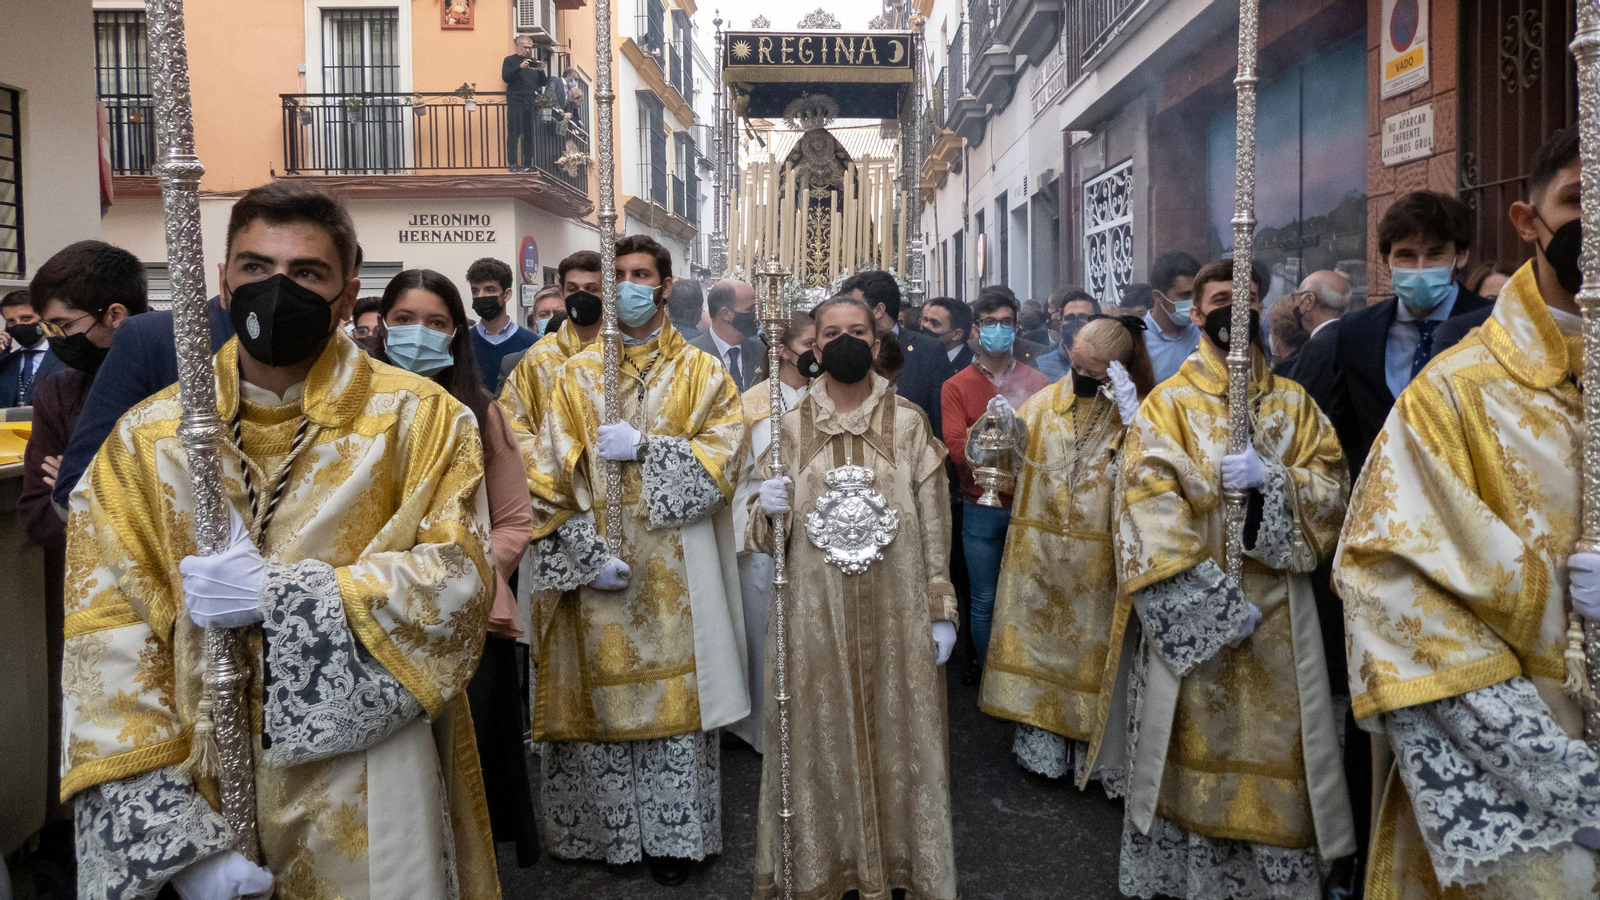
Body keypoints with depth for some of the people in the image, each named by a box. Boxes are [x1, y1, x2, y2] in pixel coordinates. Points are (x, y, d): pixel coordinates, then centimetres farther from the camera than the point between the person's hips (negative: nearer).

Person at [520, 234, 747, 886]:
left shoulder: (701, 372, 8)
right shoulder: (578, 374, 8)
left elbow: (723, 453, -4)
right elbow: (553, 474, 1)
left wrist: (643, 448, -15)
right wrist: (587, 555, -11)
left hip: (675, 565, -1)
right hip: (595, 558, 1)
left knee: (675, 688, 1)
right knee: (599, 691, 3)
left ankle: (675, 835, 13)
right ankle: (603, 830, 19)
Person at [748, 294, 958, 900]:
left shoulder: (909, 423, 1)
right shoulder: (790, 425, 4)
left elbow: (933, 524, 2)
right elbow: (765, 531, 6)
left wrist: (942, 611, -1)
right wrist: (766, 507, -17)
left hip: (895, 612, 0)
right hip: (815, 614, 1)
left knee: (897, 735, 7)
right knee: (819, 737, 7)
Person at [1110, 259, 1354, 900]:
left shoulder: (1294, 404, 12)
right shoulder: (1167, 404, 0)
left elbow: (1331, 486, 5)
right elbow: (1149, 506, -11)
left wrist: (1270, 478, -16)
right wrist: (1210, 603, -18)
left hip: (1278, 612, 3)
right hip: (1189, 613, -3)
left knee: (1277, 749, 5)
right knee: (1192, 750, 1)